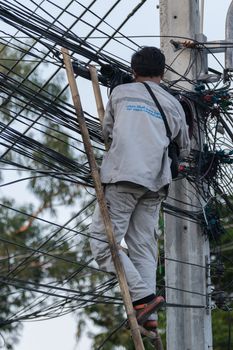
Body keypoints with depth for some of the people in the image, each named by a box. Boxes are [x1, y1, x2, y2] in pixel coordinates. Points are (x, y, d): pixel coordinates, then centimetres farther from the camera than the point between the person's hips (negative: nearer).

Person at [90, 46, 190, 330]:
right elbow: (184, 149, 29)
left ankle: (143, 296, -16)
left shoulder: (120, 92, 13)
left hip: (122, 176, -4)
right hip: (155, 182, 4)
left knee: (103, 241, -4)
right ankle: (148, 316, -4)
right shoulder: (173, 104, 19)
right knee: (143, 246, 6)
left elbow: (106, 132, 24)